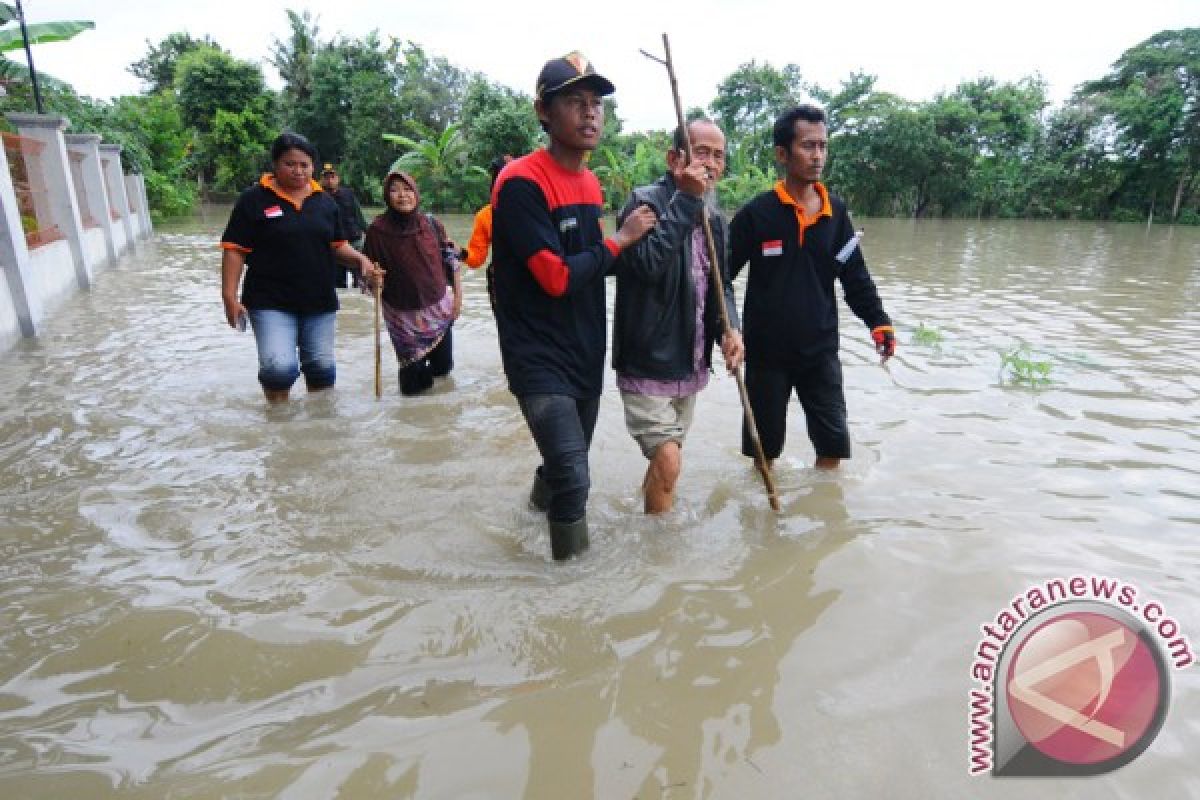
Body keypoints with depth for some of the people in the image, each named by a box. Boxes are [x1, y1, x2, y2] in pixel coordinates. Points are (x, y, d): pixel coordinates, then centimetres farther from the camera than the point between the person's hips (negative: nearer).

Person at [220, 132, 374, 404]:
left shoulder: (325, 201, 9)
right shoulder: (254, 199, -4)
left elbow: (338, 246, 14)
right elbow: (235, 250, -5)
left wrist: (361, 259, -6)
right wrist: (230, 297, -12)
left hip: (319, 301, 4)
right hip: (271, 302, -4)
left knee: (322, 368, 11)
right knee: (279, 368, -17)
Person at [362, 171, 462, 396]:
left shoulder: (432, 224, -6)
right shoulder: (377, 229, -13)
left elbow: (451, 260, 3)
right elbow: (370, 272, -5)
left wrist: (458, 296, 2)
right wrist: (373, 279, -27)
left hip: (438, 307, 2)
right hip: (403, 314, -2)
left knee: (443, 367, 14)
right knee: (414, 384, 0)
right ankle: (415, 369, 34)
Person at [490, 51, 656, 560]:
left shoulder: (591, 183, 9)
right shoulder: (521, 182, -16)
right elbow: (556, 277, -21)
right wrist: (620, 239, -12)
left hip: (586, 356, 8)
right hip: (539, 359, -8)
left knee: (565, 468, 21)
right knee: (574, 479, -15)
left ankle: (540, 506, 50)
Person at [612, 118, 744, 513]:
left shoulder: (713, 216, 9)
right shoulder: (646, 201, -14)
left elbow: (722, 282, 15)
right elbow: (647, 264, -31)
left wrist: (730, 328, -4)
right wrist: (686, 200, -27)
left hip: (689, 364, 8)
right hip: (647, 362, -7)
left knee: (664, 458, 21)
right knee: (668, 461, -12)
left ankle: (649, 511, 42)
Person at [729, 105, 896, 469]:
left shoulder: (836, 212, 3)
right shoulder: (756, 214, -9)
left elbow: (855, 275, 6)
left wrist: (878, 320, -6)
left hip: (821, 348, 3)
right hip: (766, 351, -3)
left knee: (834, 442, 7)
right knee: (765, 444, 11)